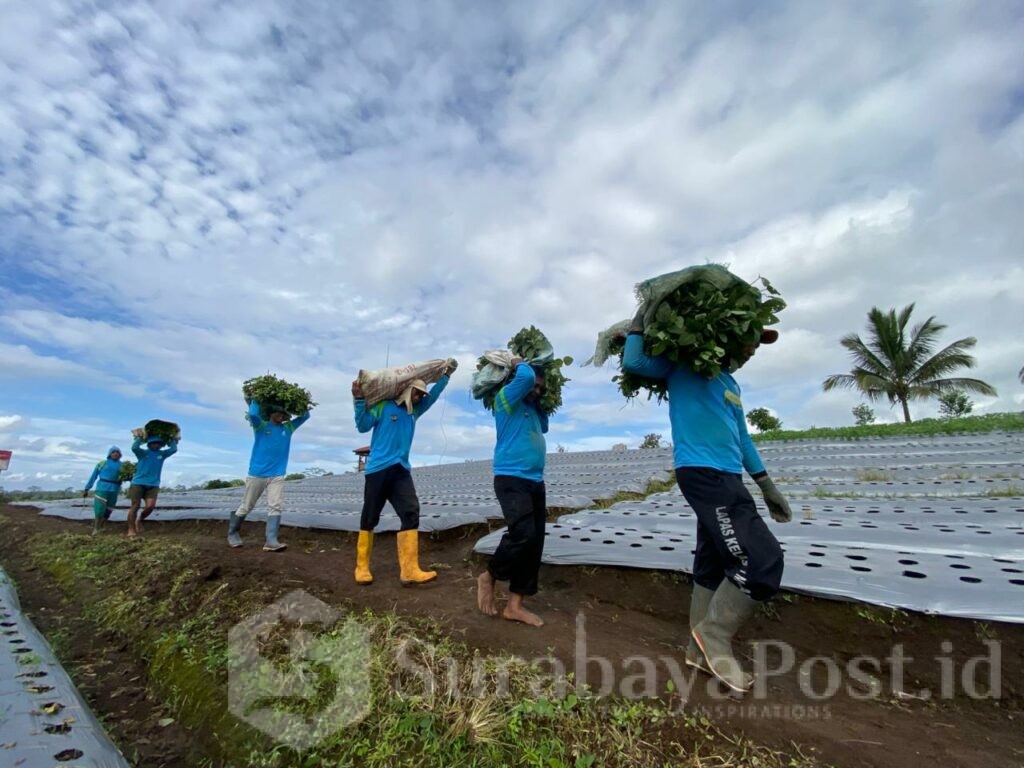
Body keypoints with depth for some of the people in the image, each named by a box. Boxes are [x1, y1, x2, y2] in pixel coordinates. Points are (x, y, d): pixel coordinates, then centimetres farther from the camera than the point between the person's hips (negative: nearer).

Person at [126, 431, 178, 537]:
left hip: (153, 485, 2)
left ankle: (139, 520, 18)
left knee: (150, 506, -11)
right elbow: (134, 447, -19)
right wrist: (140, 437, -10)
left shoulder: (162, 454, 8)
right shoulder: (143, 452, 0)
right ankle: (131, 529, 9)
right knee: (135, 506, 1)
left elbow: (174, 449, -4)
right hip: (138, 483, -2)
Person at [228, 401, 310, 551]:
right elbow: (253, 414, -20)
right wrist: (256, 399, -6)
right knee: (246, 506, 9)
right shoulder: (261, 426, 0)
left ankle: (271, 541, -12)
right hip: (257, 474, -3)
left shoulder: (288, 428, 12)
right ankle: (232, 533, 31)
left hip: (277, 476, 3)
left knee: (275, 507, -8)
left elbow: (305, 416, 13)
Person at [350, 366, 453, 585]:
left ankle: (409, 570, -10)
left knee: (411, 513, -9)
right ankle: (362, 567, 17)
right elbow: (363, 425, -4)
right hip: (378, 468, -5)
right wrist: (359, 400, -13)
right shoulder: (384, 406, 3)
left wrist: (446, 375, 25)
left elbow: (433, 396, 25)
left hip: (401, 470, 5)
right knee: (370, 518, 3)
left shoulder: (414, 412, 19)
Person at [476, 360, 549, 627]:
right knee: (523, 534, -21)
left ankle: (514, 606, 13)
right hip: (511, 479, -8)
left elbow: (544, 427, 37)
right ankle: (488, 577, 6)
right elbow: (525, 377, -18)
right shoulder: (506, 398, -3)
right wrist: (518, 363, 3)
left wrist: (540, 402, 26)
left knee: (535, 543, 4)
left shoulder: (532, 407, 20)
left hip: (535, 482, 9)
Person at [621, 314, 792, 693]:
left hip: (724, 477, 10)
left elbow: (742, 437, 28)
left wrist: (767, 486, 29)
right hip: (703, 474, -10)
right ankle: (715, 634, 8)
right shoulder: (686, 365, -2)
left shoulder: (731, 383, 23)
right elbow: (634, 363, -12)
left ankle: (701, 649, 27)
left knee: (713, 566, 13)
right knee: (762, 561, -12)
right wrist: (642, 317, -5)